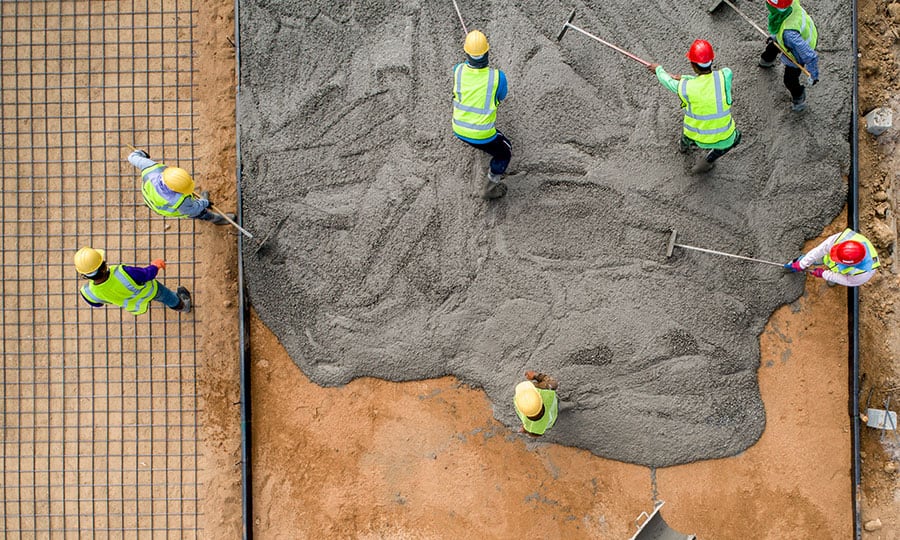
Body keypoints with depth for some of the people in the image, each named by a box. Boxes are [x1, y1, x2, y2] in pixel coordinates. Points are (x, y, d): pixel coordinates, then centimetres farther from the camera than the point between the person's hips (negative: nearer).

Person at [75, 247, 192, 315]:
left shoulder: (88, 293, -36)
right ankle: (182, 305, 64)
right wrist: (155, 265, -4)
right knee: (164, 295, 32)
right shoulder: (123, 274, -49)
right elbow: (147, 274, -27)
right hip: (149, 291, -3)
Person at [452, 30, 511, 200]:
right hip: (482, 135, -4)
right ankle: (489, 188, 32)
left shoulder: (457, 70, -16)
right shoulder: (498, 77, -24)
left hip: (459, 129, 4)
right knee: (505, 152, 24)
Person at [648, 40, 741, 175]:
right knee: (736, 137, 36)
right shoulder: (726, 75, -22)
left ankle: (685, 145, 67)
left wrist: (658, 69, 18)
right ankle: (705, 162, 39)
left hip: (697, 138, 1)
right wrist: (683, 77, 8)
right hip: (723, 139, 0)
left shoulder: (686, 88, -24)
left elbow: (669, 82, -2)